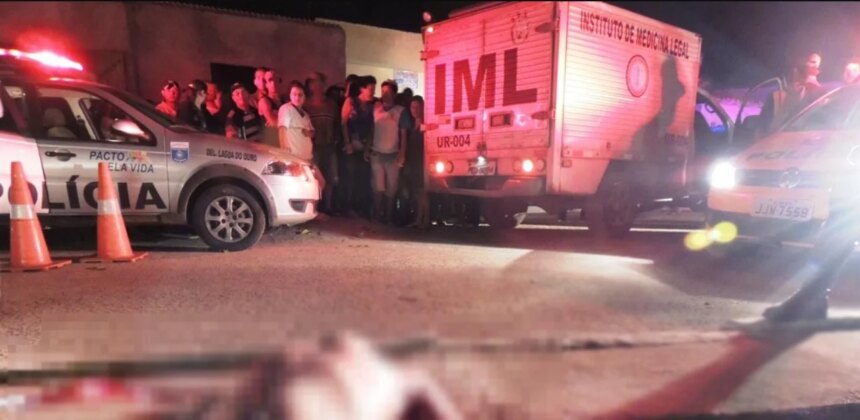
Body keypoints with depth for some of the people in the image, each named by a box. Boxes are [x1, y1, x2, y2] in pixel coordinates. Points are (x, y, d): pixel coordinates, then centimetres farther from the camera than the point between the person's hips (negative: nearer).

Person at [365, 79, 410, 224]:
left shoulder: (401, 111, 1)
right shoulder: (375, 108, 8)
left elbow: (403, 134, 0)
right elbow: (371, 130, 11)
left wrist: (402, 155, -8)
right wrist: (367, 149, 5)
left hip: (393, 155, -1)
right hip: (376, 154, 1)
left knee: (391, 189, 3)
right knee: (378, 187, 2)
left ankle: (388, 217, 12)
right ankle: (378, 216, 10)